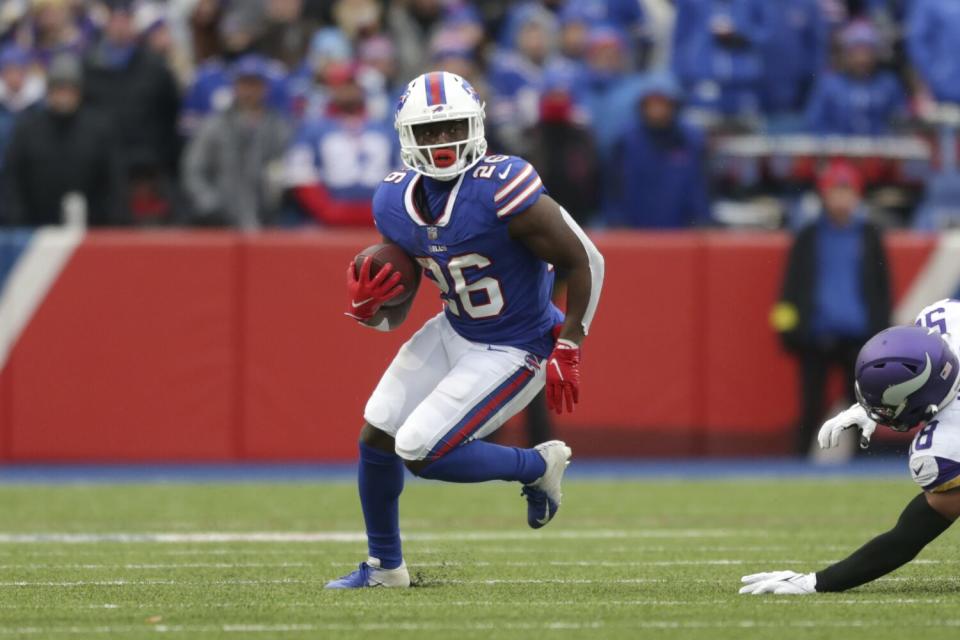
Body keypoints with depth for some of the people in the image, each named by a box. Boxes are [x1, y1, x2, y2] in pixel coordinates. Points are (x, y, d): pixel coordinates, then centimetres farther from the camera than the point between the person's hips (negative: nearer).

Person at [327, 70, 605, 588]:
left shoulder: (503, 190, -28)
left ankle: (537, 467, 9)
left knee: (419, 452, -15)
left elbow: (583, 261, -19)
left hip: (513, 351, -7)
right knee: (377, 434, 7)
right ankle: (385, 565, 29)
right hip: (454, 333, 7)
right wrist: (366, 308, -19)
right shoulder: (396, 203, -6)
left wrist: (567, 350, -16)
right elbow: (394, 314, 4)